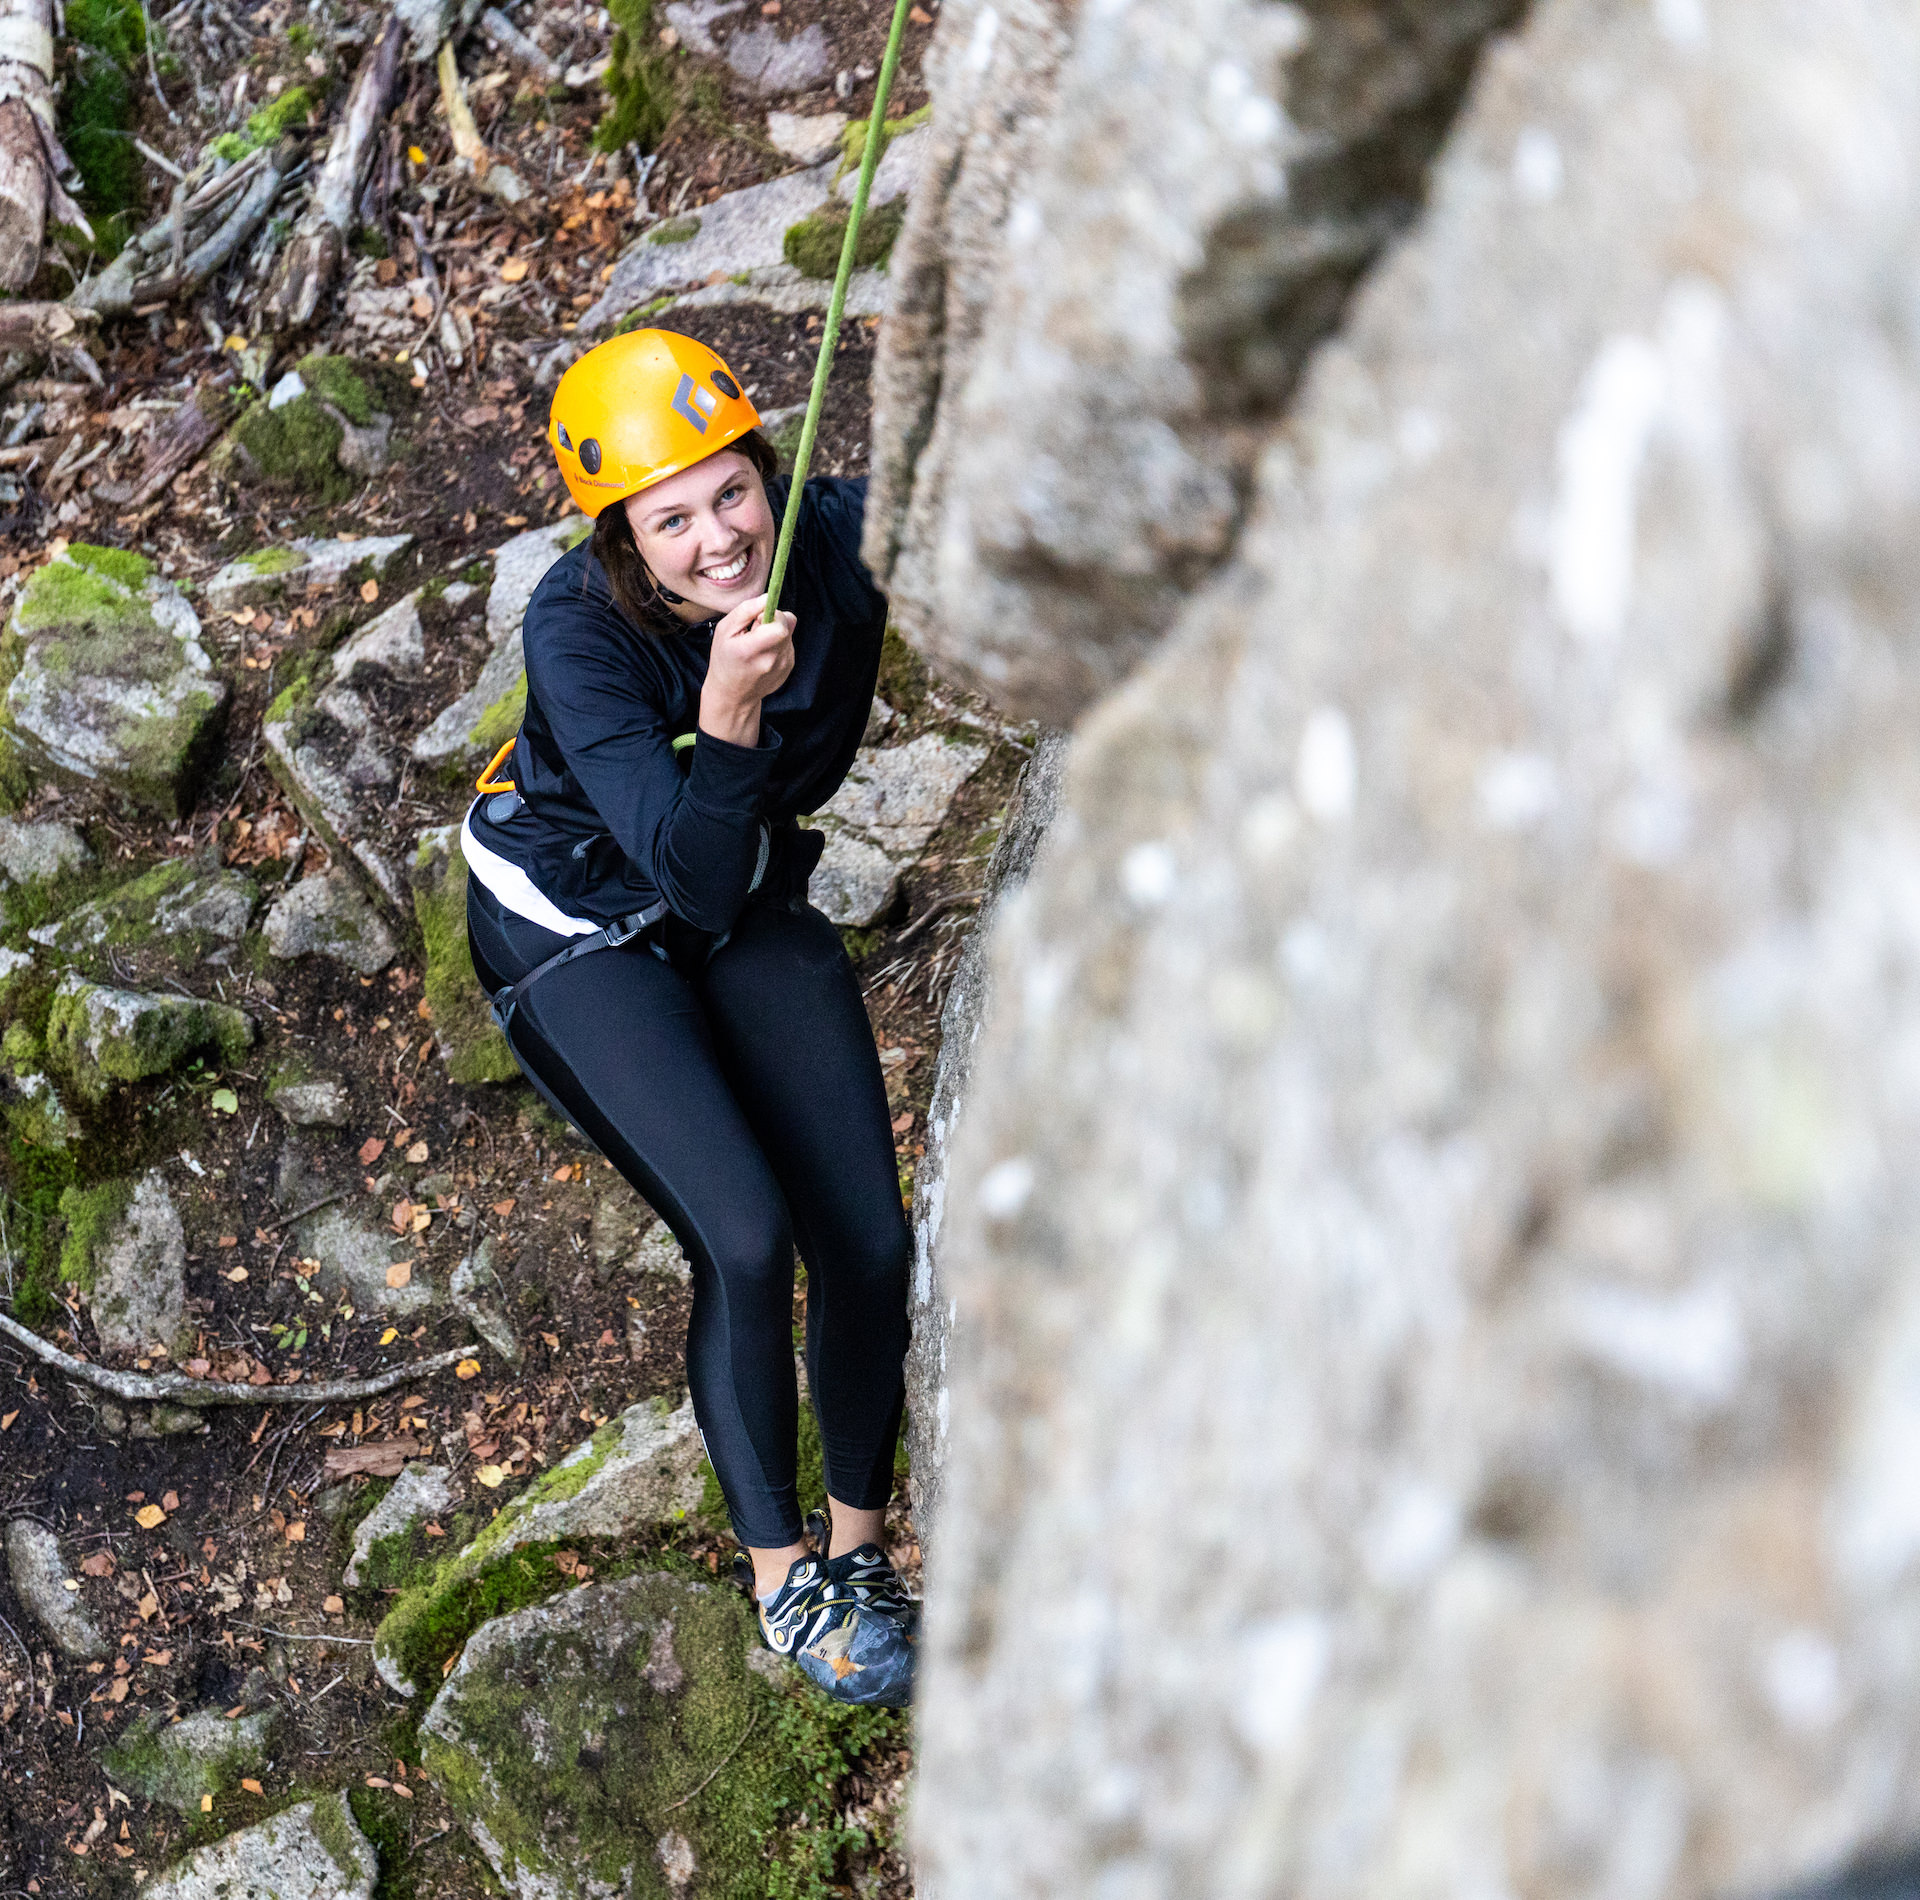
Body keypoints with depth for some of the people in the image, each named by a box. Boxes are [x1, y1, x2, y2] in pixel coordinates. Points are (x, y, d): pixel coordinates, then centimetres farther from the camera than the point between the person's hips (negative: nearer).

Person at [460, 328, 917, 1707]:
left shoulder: (837, 539, -24)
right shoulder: (579, 633, -32)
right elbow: (696, 877, -38)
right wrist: (727, 711, -53)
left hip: (757, 909, 4)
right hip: (580, 930, -4)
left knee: (871, 1245, -3)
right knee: (746, 1243, -18)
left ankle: (860, 1545, 20)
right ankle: (784, 1581, 3)